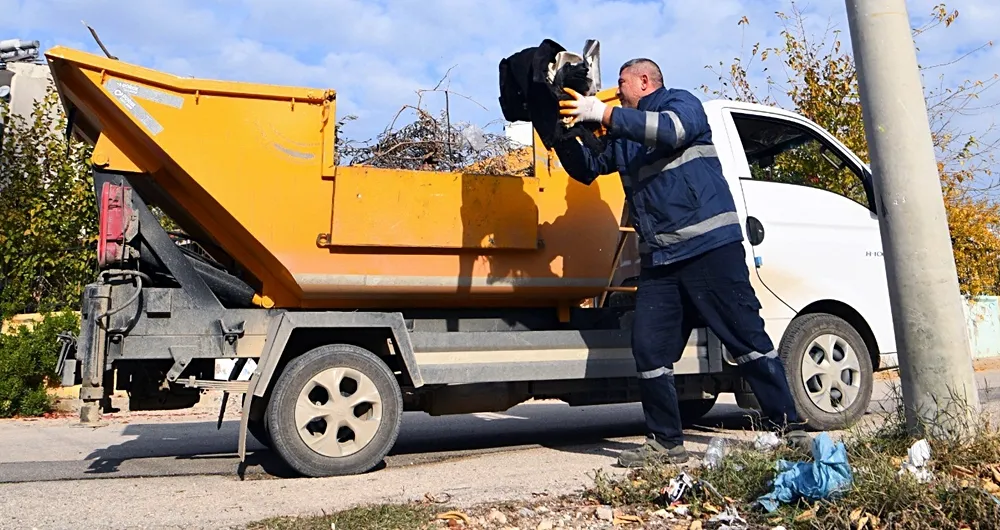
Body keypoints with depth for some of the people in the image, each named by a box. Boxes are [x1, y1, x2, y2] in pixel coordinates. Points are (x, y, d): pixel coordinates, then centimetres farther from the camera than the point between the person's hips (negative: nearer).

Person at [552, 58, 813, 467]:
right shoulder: (624, 137, 24)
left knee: (747, 338, -4)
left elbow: (670, 130, -18)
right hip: (657, 260, 7)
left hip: (709, 246, -7)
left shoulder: (682, 103, 4)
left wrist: (605, 115, -22)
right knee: (648, 350, 2)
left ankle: (790, 429, 5)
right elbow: (587, 168, 25)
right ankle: (665, 442, 14)